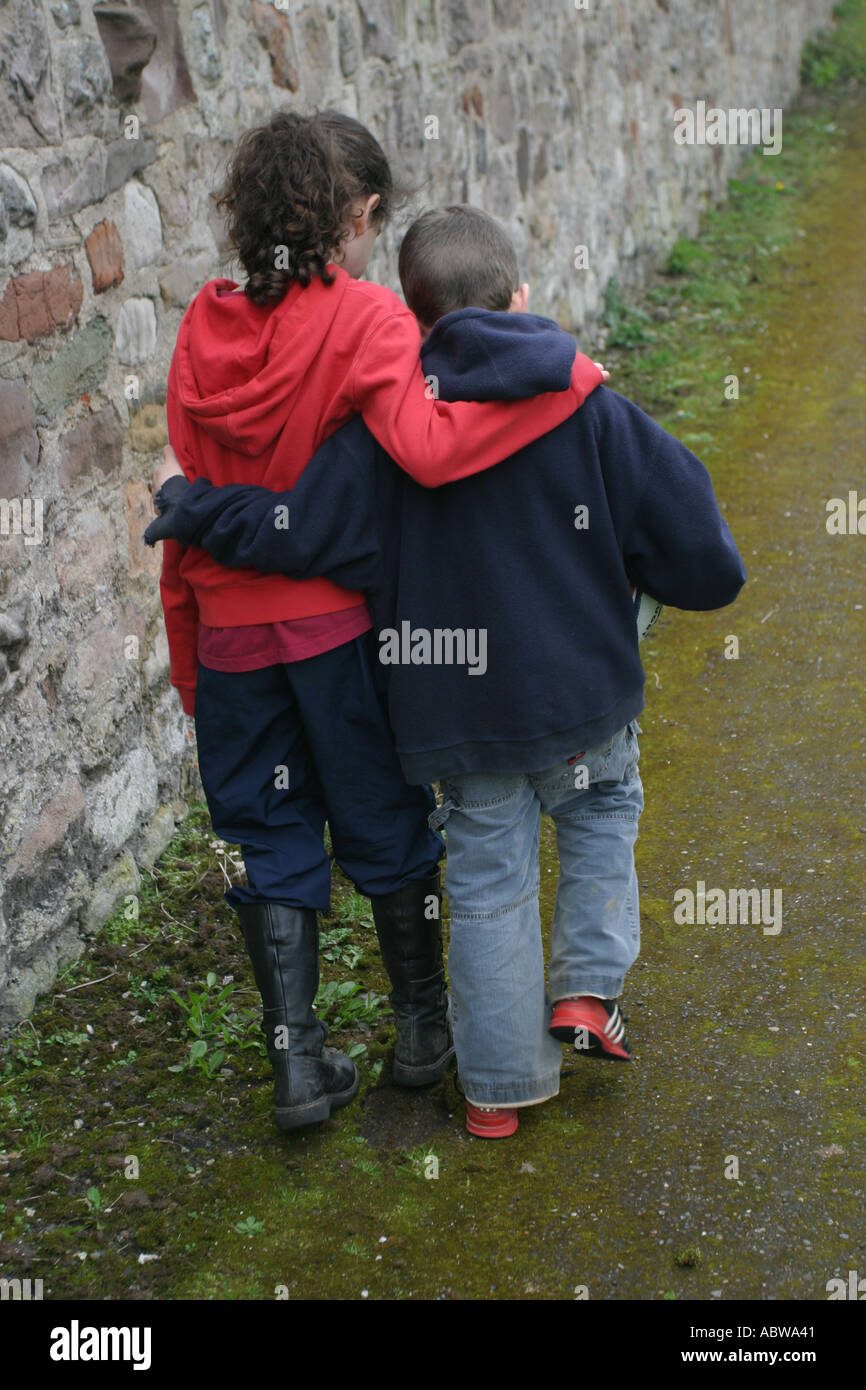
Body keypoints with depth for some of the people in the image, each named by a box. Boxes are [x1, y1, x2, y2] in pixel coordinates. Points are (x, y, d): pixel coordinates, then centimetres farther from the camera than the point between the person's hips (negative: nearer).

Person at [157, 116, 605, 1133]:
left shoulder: (204, 327, -1)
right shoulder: (364, 320, -14)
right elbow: (428, 450, -32)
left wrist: (187, 657, 10)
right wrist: (564, 375, -24)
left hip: (231, 630, 3)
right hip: (342, 622, -3)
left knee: (272, 845, 14)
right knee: (386, 827, 16)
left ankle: (297, 1065, 17)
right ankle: (422, 1028, 32)